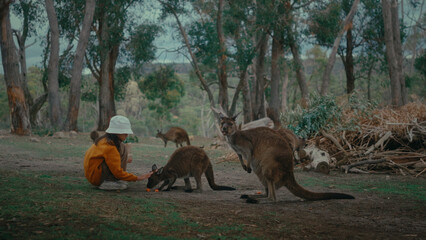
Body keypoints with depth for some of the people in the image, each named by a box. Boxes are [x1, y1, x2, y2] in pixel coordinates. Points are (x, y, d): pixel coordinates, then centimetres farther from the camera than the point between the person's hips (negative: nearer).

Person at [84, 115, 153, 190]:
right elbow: (118, 172, -21)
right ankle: (109, 182, -16)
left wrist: (125, 159, 4)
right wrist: (137, 178, -15)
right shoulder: (110, 148, -21)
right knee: (123, 149, -15)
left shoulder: (104, 140, 7)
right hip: (96, 177, -10)